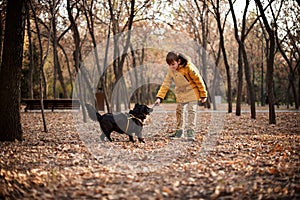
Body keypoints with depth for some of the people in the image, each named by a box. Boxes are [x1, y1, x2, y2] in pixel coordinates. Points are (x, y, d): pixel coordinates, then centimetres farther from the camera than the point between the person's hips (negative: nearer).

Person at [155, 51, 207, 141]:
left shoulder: (188, 67, -24)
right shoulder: (170, 70, -9)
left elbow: (198, 80, -16)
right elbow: (166, 84, -6)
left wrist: (203, 95, -11)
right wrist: (159, 97, -15)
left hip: (192, 93, -6)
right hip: (181, 94, 6)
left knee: (191, 111, -12)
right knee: (179, 112, 11)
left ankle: (191, 132, -12)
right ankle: (179, 131, 24)